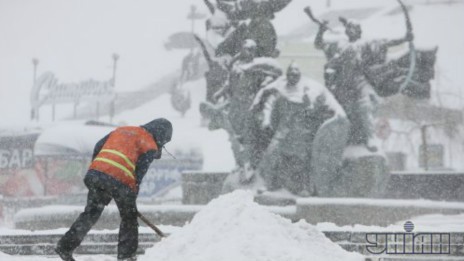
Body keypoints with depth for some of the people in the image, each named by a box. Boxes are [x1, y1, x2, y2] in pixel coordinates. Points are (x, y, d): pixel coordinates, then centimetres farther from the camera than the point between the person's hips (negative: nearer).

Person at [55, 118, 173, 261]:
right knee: (129, 217, 15)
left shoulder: (122, 130, 27)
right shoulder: (150, 146, 11)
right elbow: (139, 172, 4)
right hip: (121, 181, -5)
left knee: (91, 213, 13)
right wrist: (132, 199, 11)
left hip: (96, 172, 5)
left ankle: (65, 246, 5)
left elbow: (98, 147, 20)